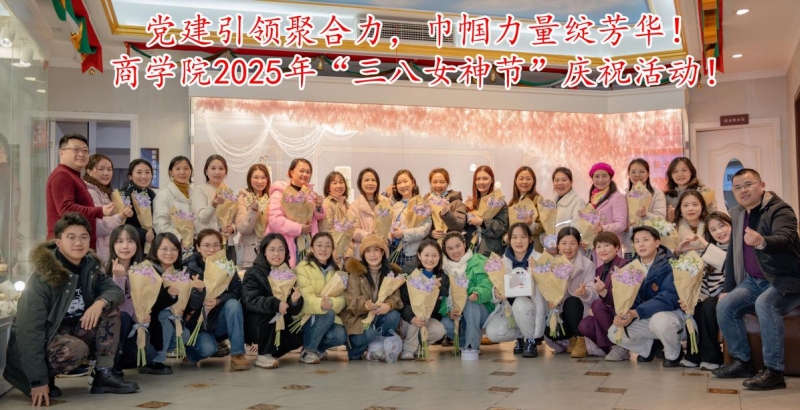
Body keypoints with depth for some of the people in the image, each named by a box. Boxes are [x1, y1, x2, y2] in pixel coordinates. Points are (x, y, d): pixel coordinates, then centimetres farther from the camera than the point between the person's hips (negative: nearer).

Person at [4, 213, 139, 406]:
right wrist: (38, 381, -31)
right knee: (75, 349, -36)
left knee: (109, 307, -11)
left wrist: (100, 302, -33)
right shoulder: (43, 276, -24)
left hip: (75, 330, 7)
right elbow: (29, 329, -27)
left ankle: (104, 374, -9)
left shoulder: (90, 265, -3)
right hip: (44, 340, -7)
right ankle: (47, 377, -4)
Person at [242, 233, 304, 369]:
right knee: (269, 313, -32)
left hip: (279, 324, 5)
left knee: (299, 336, -18)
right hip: (254, 324, -4)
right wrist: (275, 304, -41)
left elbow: (294, 311, -5)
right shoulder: (253, 273, -13)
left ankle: (274, 351, 10)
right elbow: (250, 301, -29)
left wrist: (295, 301, -28)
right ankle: (264, 355, -16)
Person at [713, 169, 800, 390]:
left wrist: (762, 242, -55)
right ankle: (742, 362, 3)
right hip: (754, 281, 7)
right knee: (724, 306, -12)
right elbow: (732, 253, 16)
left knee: (765, 304, -34)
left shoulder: (780, 210, -13)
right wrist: (727, 288, 12)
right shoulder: (737, 214, 10)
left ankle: (773, 371, -28)